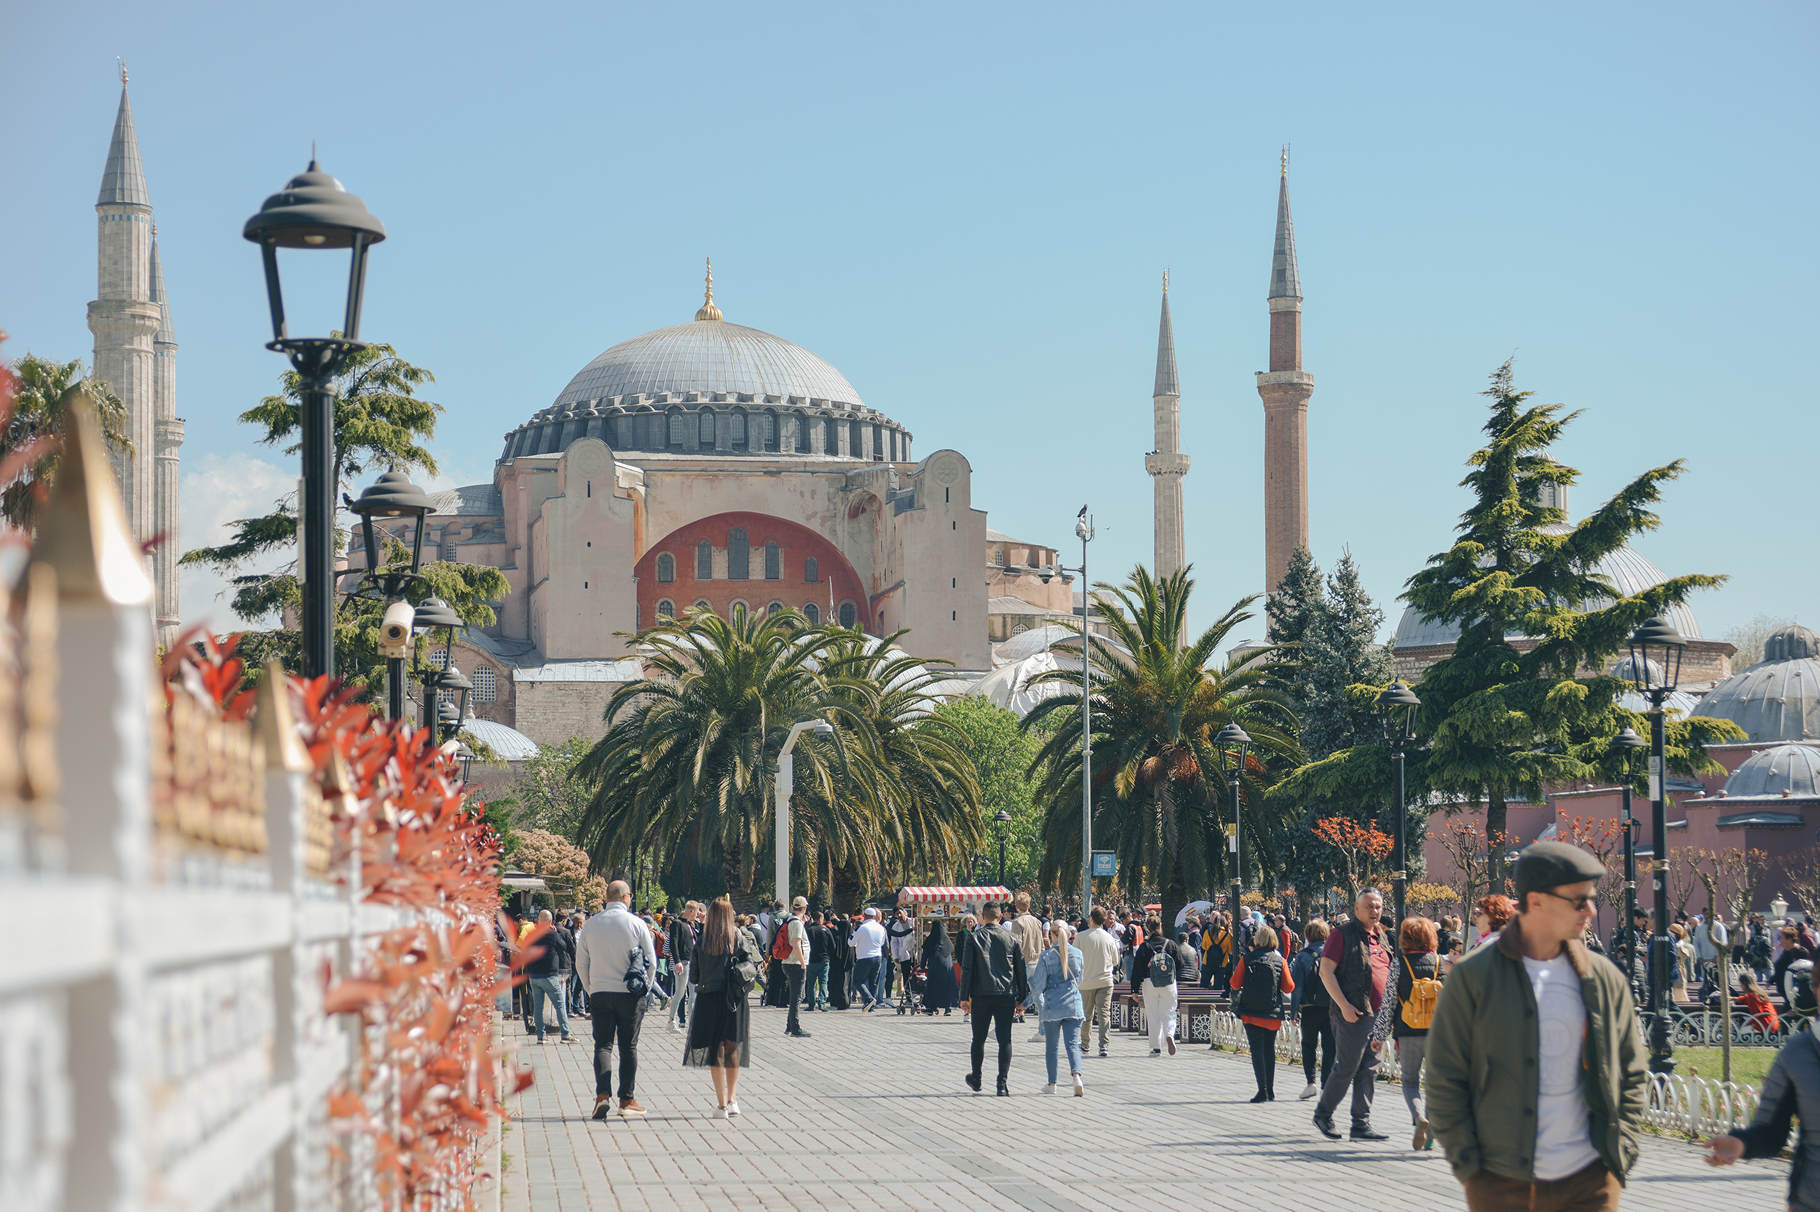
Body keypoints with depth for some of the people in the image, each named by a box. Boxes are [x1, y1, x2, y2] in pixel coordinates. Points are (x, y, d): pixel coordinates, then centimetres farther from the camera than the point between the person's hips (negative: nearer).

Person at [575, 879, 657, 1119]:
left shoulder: (591, 924, 3)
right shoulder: (637, 924, -4)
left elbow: (580, 964, 8)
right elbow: (651, 962, -1)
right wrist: (644, 989, 13)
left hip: (599, 993, 2)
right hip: (630, 994, -2)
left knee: (603, 1045, 4)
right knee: (628, 1047, 6)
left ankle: (602, 1094, -14)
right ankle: (626, 1100, 9)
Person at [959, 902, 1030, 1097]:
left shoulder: (973, 938, -1)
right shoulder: (1011, 938, 4)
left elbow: (967, 969, -4)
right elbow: (1021, 969, 6)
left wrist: (964, 997, -1)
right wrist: (1022, 996, 13)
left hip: (981, 995, -1)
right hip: (1006, 995, 1)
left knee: (979, 1039, 13)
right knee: (1005, 1039, 1)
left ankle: (976, 1080, 26)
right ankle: (1002, 1083, -9)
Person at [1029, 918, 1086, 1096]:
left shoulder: (1046, 956, -9)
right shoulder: (1077, 953, 1)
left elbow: (1038, 985, -7)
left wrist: (1032, 972, 12)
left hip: (1052, 1006, -2)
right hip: (1073, 1004, 2)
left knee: (1051, 1046, 12)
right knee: (1072, 1044, -1)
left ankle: (1052, 1084, 19)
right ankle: (1077, 1077, -25)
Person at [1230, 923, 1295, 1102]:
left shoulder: (1246, 958, -4)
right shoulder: (1279, 960, -1)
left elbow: (1235, 983, -1)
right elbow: (1289, 987, -2)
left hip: (1251, 1013, -2)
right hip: (1273, 1013, 2)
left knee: (1257, 1049, -3)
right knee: (1270, 1050, 15)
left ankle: (1263, 1090, -16)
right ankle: (1270, 1092, 18)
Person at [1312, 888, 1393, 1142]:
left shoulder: (1381, 938, 17)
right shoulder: (1342, 935, -5)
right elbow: (1326, 971, -11)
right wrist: (1343, 1005, -18)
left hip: (1377, 1014, 7)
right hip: (1353, 1014, -7)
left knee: (1369, 1071, 6)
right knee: (1347, 1068, -6)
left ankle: (1362, 1124, 9)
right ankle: (1323, 1114, 10)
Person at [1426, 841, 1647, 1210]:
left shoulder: (1605, 979, 7)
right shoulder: (1473, 977, -3)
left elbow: (1631, 1074, 14)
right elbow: (1444, 1079, -2)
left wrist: (1622, 1150, 3)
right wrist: (1467, 1162, -7)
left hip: (1590, 1179, 3)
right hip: (1501, 1182, -2)